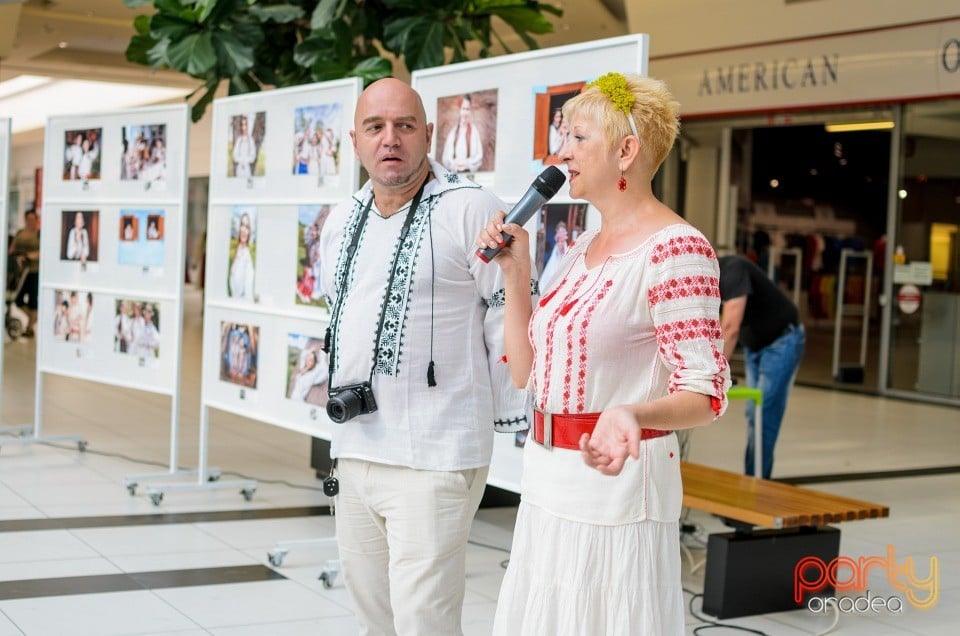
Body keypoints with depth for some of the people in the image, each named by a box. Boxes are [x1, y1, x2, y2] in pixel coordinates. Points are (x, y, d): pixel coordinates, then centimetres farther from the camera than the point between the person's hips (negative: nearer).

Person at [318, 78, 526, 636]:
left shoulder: (471, 210, -11)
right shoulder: (340, 223, 12)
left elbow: (513, 323, -11)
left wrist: (515, 427, -10)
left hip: (435, 460, -7)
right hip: (354, 452, 8)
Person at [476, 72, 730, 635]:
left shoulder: (674, 249, -15)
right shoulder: (584, 247, 12)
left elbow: (705, 393, -19)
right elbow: (526, 371, 13)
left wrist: (631, 415, -38)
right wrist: (516, 274, 5)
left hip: (614, 481, -8)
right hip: (548, 483, 8)